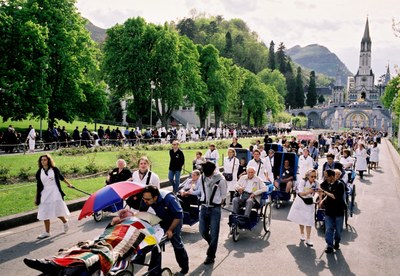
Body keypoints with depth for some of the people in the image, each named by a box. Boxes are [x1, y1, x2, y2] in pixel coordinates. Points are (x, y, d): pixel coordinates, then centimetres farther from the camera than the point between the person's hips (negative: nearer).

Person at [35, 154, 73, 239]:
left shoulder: (54, 169, -3)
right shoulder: (39, 172, 3)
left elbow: (61, 177, 13)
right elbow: (38, 186, 8)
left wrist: (69, 184, 22)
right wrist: (36, 198, 8)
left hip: (55, 194, -2)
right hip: (45, 195, 3)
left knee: (58, 211, 5)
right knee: (45, 214, 5)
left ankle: (65, 222, 34)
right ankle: (47, 232, 17)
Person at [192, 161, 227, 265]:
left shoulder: (220, 179, -13)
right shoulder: (202, 177, -1)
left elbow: (223, 195, -1)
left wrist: (216, 201, 0)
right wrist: (189, 192, 12)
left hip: (215, 209, -4)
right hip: (204, 208, 5)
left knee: (213, 233, 0)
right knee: (202, 231, 8)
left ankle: (211, 256, 14)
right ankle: (212, 245, 38)